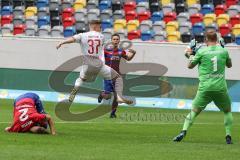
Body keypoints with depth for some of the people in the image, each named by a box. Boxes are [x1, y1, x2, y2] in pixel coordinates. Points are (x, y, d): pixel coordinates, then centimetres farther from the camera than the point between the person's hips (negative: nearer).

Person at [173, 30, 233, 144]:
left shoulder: (202, 51, -1)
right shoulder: (223, 51, 4)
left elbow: (190, 65, 12)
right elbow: (229, 65, 23)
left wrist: (190, 55, 30)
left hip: (205, 88, -1)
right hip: (221, 87, 1)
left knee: (194, 111, 6)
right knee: (227, 111, 19)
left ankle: (183, 132, -10)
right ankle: (228, 136, 10)